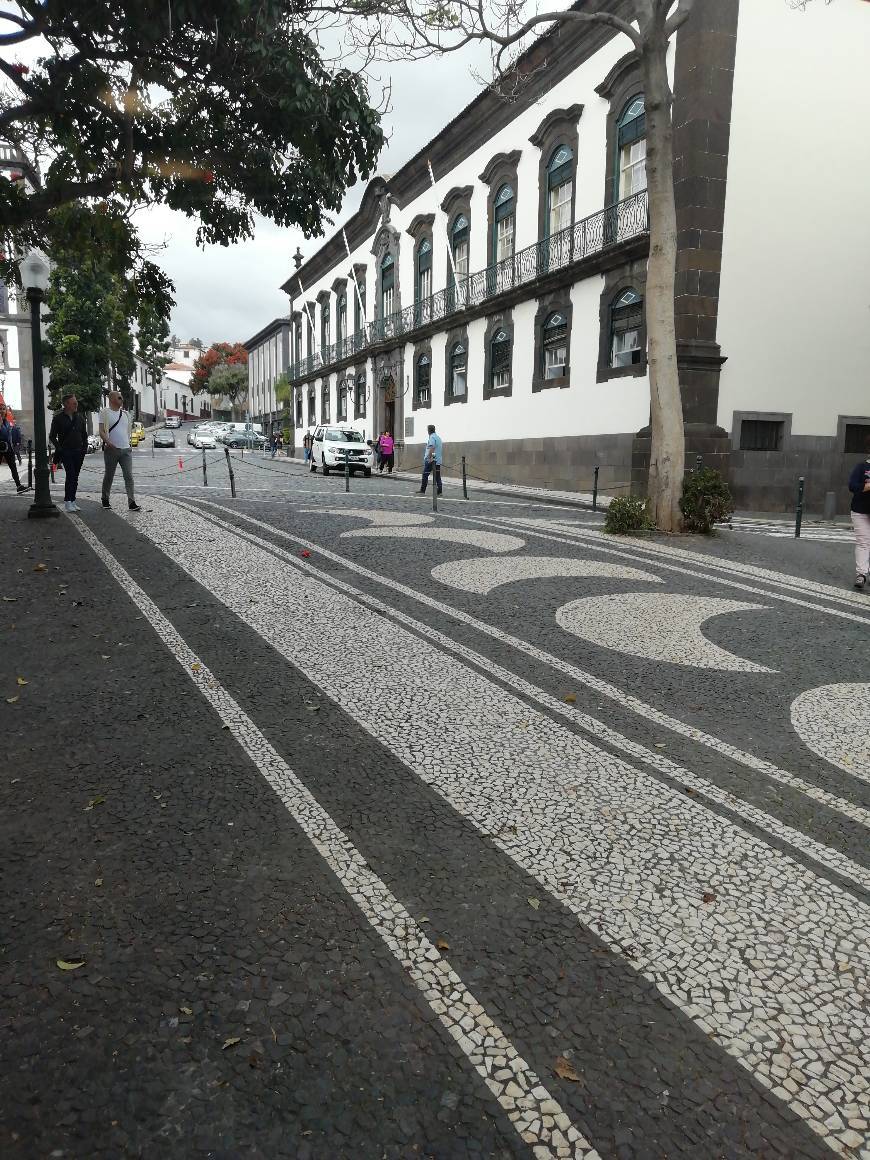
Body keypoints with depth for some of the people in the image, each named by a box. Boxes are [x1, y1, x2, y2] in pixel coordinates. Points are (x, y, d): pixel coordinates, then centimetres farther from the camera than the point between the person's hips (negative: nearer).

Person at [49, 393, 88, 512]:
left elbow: (84, 435, 20)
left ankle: (72, 501, 13)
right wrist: (59, 449, -9)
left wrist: (84, 448, 7)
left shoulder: (79, 418, 13)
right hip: (66, 452, -5)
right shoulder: (58, 418, -1)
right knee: (70, 475, -15)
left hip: (78, 452, 5)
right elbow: (52, 437, 1)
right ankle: (67, 502, -10)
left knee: (74, 477, 7)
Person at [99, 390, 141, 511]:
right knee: (109, 476, 7)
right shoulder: (105, 412, -1)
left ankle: (132, 502, -8)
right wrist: (109, 443, -22)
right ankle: (105, 500, 23)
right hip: (111, 450, -4)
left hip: (126, 449, 4)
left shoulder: (125, 413, 15)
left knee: (129, 476, -5)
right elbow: (101, 432, -8)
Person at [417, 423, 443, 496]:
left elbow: (431, 448, -26)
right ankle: (439, 491, 2)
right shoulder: (438, 437, 16)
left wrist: (429, 457, -27)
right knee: (437, 476, 6)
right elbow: (442, 447, 23)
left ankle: (422, 491, 2)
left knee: (425, 475, -1)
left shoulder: (432, 438, -12)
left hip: (430, 460, -8)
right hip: (438, 460, 8)